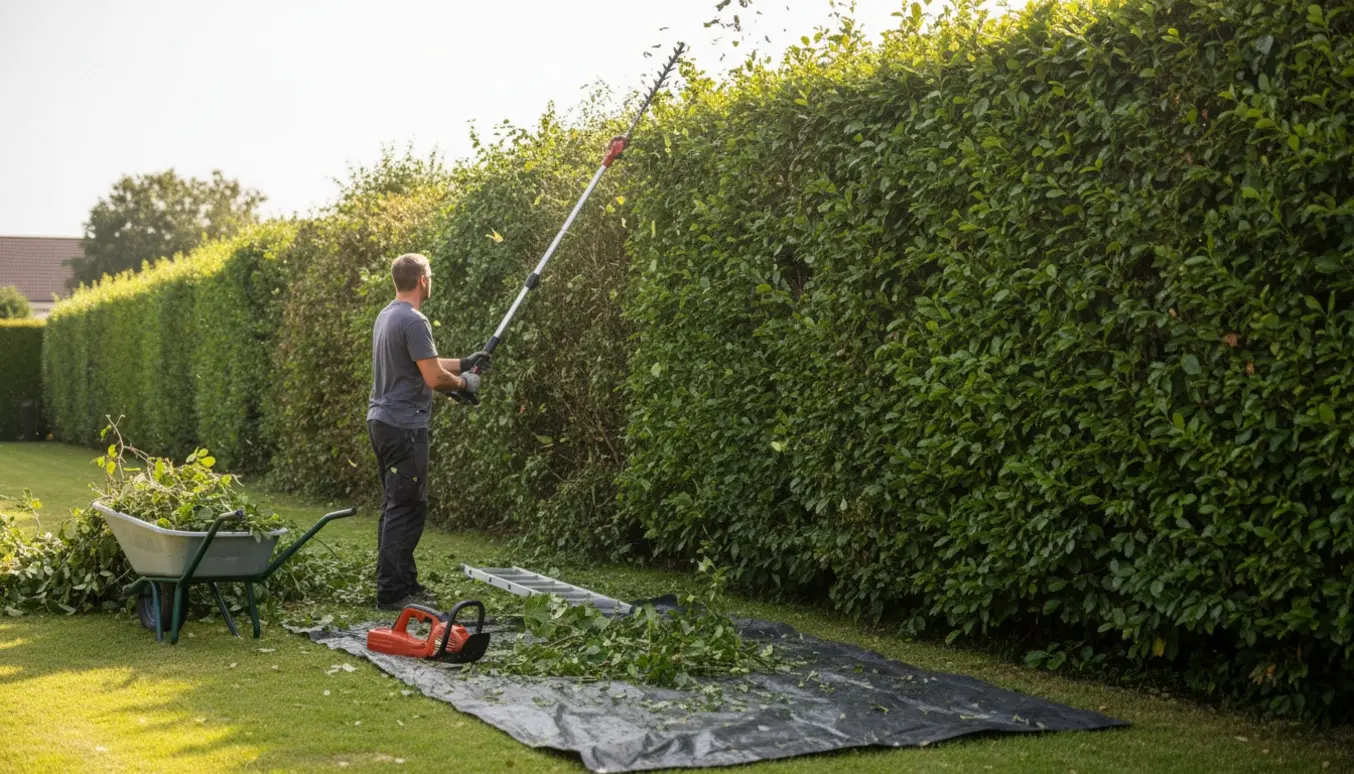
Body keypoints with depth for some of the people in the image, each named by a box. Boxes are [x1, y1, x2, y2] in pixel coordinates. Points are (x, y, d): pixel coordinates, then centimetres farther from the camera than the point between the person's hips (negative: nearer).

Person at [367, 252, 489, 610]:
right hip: (404, 426, -10)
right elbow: (434, 379, -19)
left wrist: (463, 362, 29)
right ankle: (392, 591, -5)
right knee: (406, 509, -6)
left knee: (397, 506, 15)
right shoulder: (413, 321, -17)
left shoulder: (386, 316, 15)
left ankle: (404, 583, 21)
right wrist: (465, 382, 0)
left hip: (382, 420, 10)